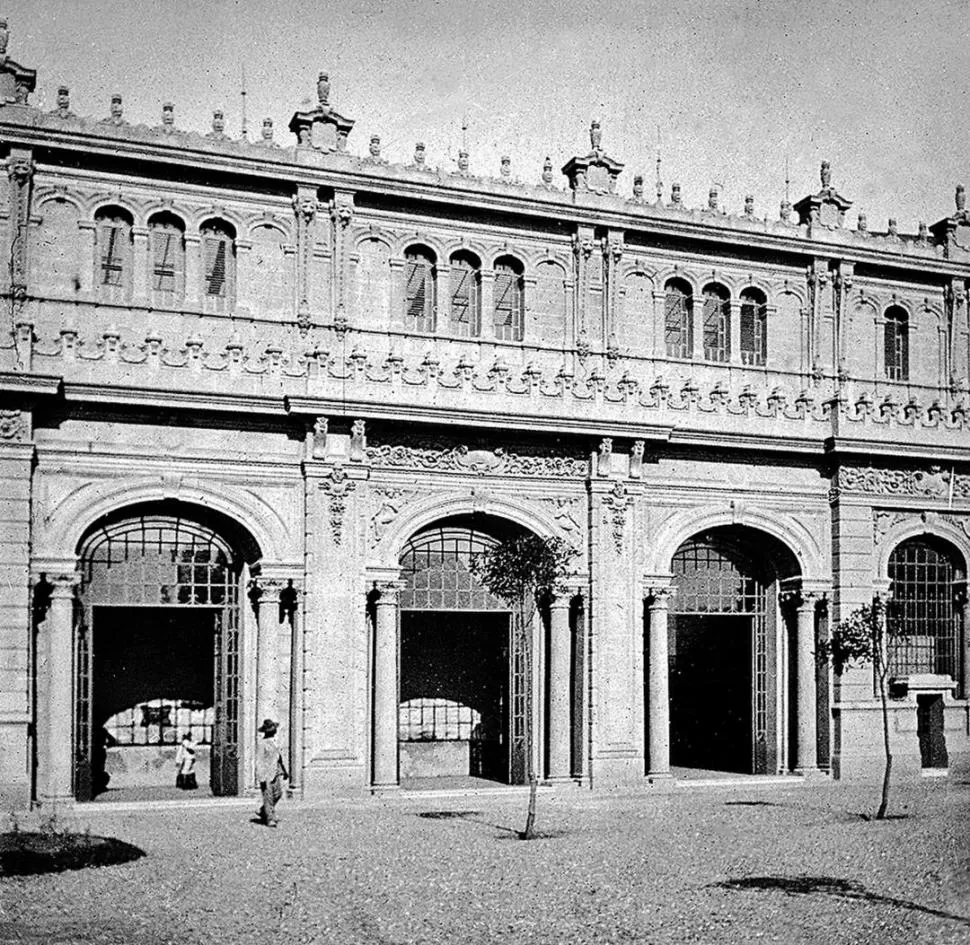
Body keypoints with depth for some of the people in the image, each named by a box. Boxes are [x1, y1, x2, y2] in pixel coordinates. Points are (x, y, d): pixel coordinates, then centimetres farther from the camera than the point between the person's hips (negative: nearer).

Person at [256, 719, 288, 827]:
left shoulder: (274, 741, 12)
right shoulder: (262, 744, -13)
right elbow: (259, 761, -15)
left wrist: (285, 771, 26)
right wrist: (261, 778, -20)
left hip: (276, 772, 7)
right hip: (267, 774, -7)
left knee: (278, 793, 3)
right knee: (268, 797, -3)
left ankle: (263, 811, 22)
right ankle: (270, 819, 5)